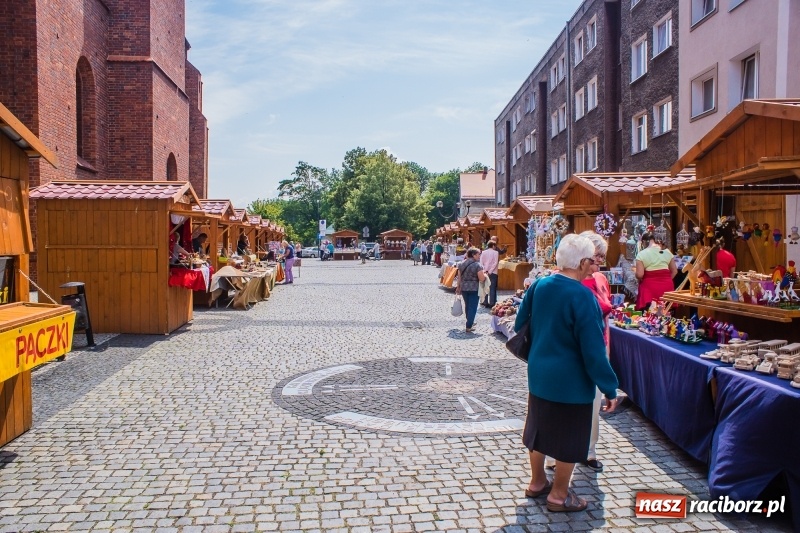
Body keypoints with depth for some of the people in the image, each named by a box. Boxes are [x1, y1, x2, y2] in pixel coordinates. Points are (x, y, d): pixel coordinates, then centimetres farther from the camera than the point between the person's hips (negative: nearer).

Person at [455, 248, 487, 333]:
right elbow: (481, 278, -18)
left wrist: (458, 287, 19)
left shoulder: (461, 263, 5)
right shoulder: (477, 265, -14)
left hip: (463, 288, 6)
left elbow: (459, 277, 9)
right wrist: (485, 275, 3)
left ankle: (470, 322, 37)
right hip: (474, 288, -6)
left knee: (467, 305, 21)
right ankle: (469, 327, -1)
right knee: (473, 307, 1)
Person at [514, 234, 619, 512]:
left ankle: (537, 482, 35)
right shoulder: (582, 296, -22)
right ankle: (559, 495, 23)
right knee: (568, 436, 9)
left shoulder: (538, 286, -3)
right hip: (570, 381, -7)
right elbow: (593, 349, -20)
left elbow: (521, 325, 8)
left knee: (540, 427, 20)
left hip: (539, 374, 7)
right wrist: (610, 388, -11)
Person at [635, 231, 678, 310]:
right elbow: (674, 271, 9)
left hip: (649, 287, -4)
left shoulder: (641, 254, -5)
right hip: (666, 286, 4)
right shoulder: (667, 252, 8)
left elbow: (639, 275, -12)